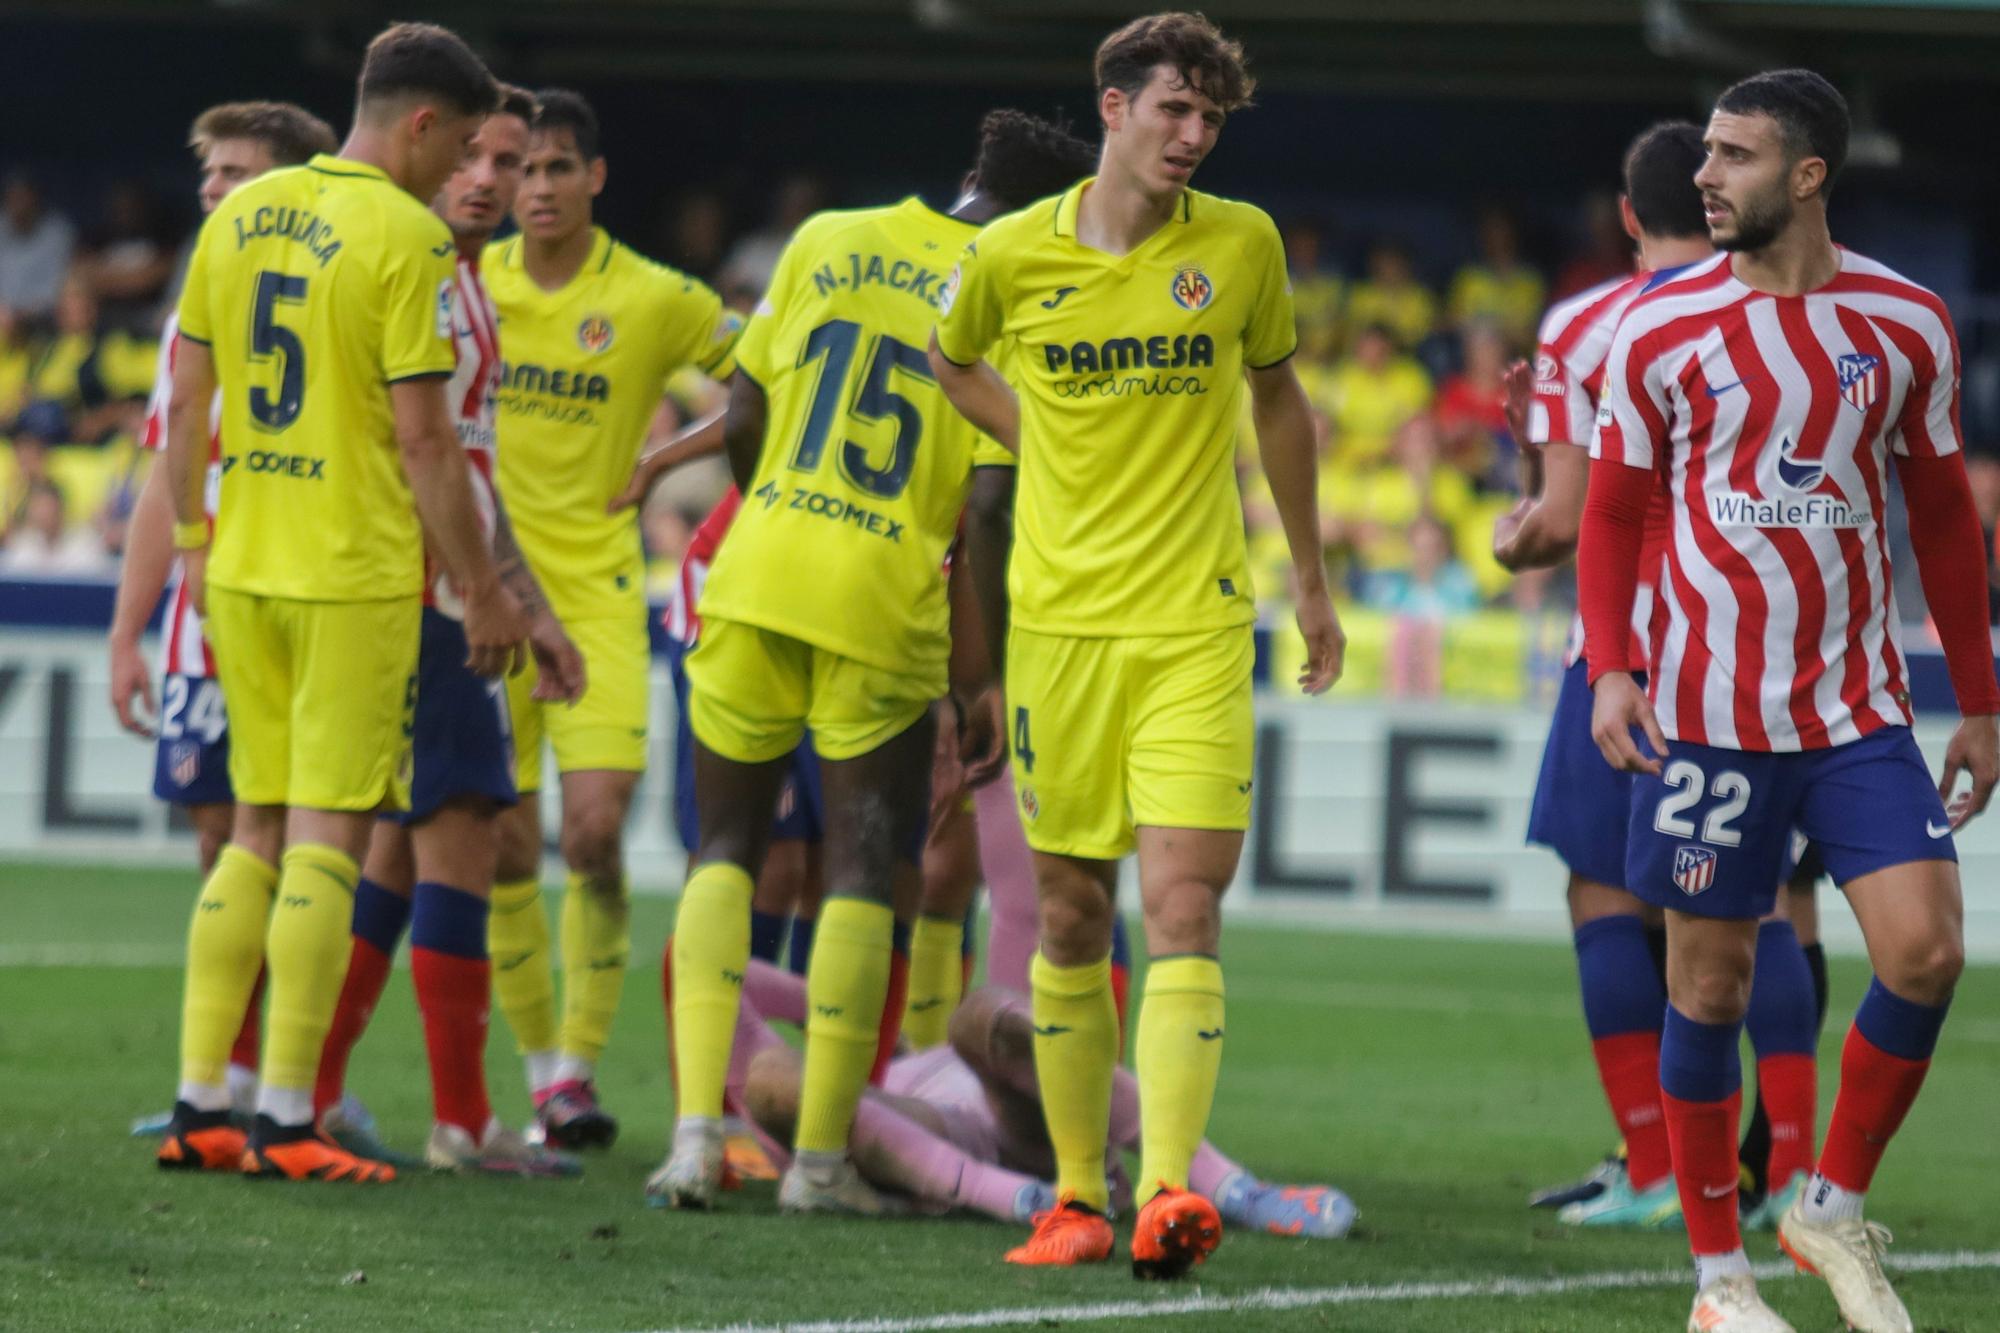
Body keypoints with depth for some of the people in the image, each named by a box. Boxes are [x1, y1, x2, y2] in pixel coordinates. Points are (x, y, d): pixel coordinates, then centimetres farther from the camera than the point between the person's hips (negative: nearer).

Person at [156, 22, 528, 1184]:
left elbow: (186, 402, 11)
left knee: (258, 833, 14)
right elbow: (423, 441, -14)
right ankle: (285, 1121, -4)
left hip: (243, 571, 7)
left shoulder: (240, 215, 8)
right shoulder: (405, 237, -12)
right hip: (356, 577, -7)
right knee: (327, 840, -2)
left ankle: (201, 1106, 11)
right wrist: (484, 591, -7)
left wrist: (194, 541, 21)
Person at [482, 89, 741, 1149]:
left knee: (595, 834, -14)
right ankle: (542, 1067, 14)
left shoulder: (656, 299, -4)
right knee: (504, 848, 0)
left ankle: (583, 1062, -1)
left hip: (595, 591, -2)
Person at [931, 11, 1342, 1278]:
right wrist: (1042, 439, 8)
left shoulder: (1242, 245, 0)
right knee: (1072, 920, 6)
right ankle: (1078, 1196, 16)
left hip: (1197, 627, -1)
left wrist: (1312, 577, 22)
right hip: (1058, 623, 1)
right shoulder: (1011, 255, 0)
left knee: (1183, 910, -13)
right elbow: (952, 360, 22)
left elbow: (1278, 399, 17)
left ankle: (1169, 1191, -22)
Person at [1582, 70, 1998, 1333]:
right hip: (1707, 708, -1)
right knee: (1712, 979, 2)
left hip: (1861, 707, 1)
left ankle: (1836, 1209, 8)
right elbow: (1616, 511, 5)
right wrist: (1610, 670, -9)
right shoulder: (1662, 328, -1)